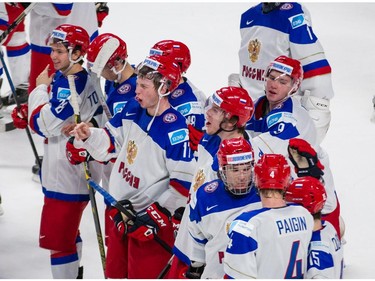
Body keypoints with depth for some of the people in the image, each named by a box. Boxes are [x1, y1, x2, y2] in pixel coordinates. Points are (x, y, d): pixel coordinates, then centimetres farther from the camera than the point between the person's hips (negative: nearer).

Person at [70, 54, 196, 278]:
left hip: (150, 220, -8)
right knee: (115, 274, 21)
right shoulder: (133, 109, -1)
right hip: (123, 209, 8)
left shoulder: (175, 130, -25)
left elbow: (184, 183, -23)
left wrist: (155, 216, -21)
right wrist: (89, 136, -8)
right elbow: (110, 141, 12)